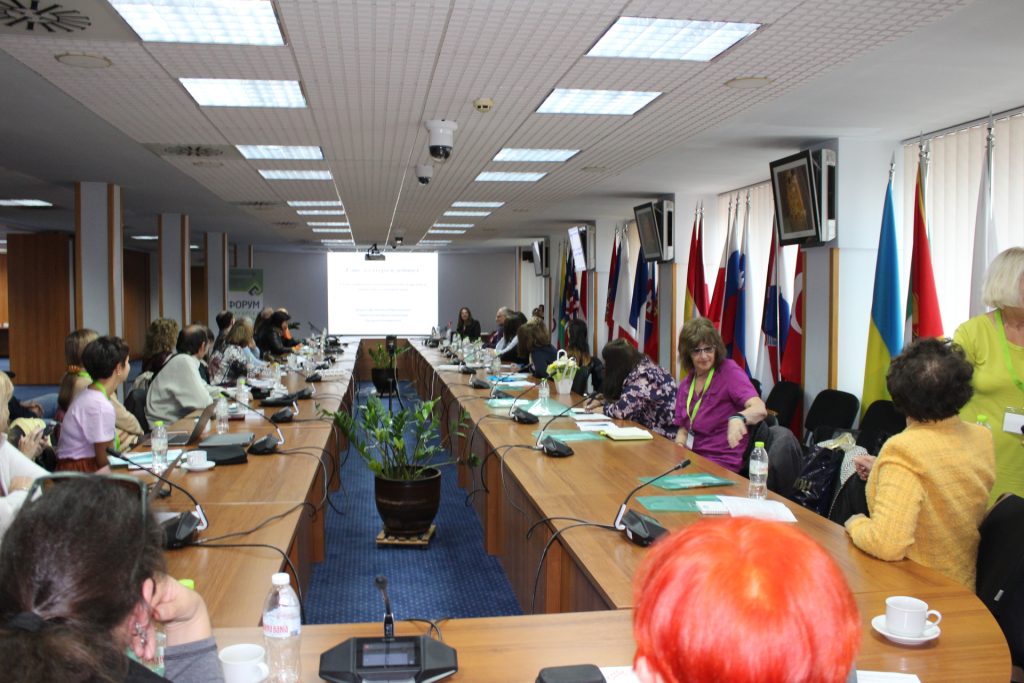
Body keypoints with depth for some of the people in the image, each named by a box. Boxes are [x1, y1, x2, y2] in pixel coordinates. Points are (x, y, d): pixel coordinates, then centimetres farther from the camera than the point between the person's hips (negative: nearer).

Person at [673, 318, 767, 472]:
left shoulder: (729, 371, -10)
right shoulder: (686, 383, 10)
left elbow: (760, 409, -26)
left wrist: (738, 418, -46)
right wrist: (678, 446, -8)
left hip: (722, 464, -6)